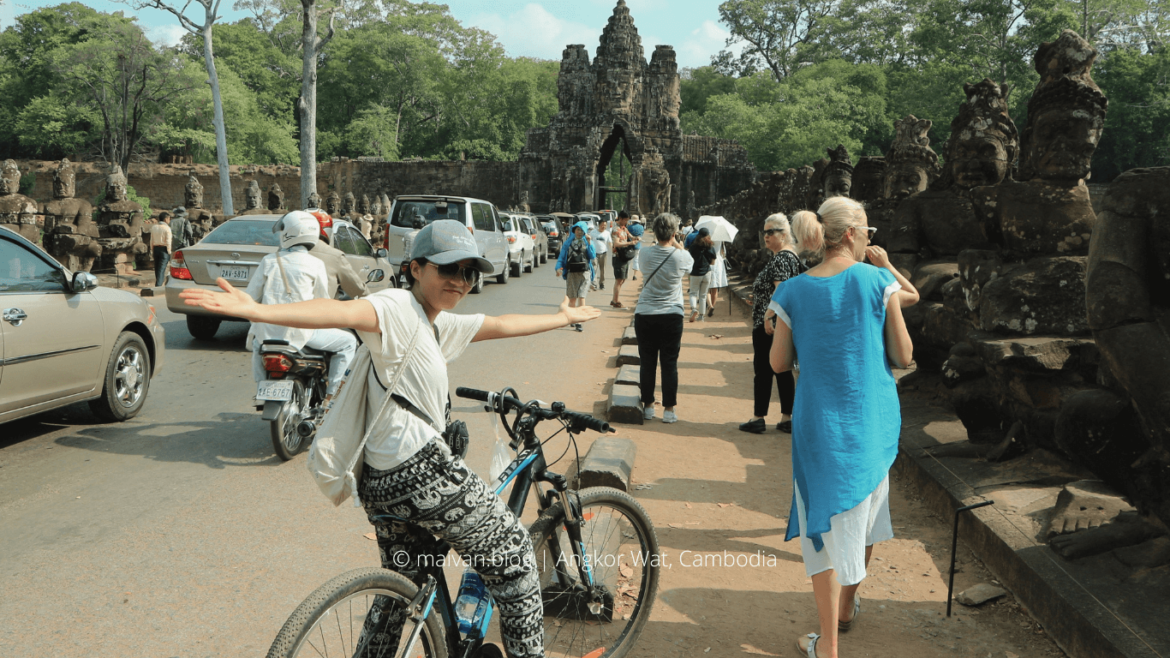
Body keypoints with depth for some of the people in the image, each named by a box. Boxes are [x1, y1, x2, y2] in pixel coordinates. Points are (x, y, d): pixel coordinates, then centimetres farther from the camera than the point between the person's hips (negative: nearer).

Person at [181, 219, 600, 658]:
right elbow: (343, 312, -29)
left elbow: (504, 326, 29)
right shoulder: (398, 308, -11)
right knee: (512, 551, 6)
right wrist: (257, 311, -45)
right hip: (423, 472, -10)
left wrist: (564, 318, 39)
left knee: (401, 585, 23)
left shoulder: (441, 325, 18)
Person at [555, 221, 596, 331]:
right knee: (572, 298, 9)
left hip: (585, 272, -1)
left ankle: (578, 322, -14)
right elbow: (561, 257, 6)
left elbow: (592, 256, -6)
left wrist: (589, 243, -13)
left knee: (581, 296, -11)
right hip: (572, 273, 1)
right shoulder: (568, 243, 9)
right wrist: (558, 268, -11)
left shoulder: (587, 242, 7)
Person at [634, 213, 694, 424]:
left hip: (644, 314, 1)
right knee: (669, 363, 5)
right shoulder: (681, 257, -8)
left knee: (647, 363, 9)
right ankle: (669, 409, 8)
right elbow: (690, 262, 15)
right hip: (671, 315, -1)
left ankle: (648, 406, 17)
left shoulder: (645, 254, -4)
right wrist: (676, 244, 22)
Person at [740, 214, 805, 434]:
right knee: (782, 370, 11)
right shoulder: (791, 256, 16)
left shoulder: (781, 258, -15)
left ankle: (759, 418, 4)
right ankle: (787, 418, 15)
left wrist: (768, 315, -27)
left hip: (770, 324, -10)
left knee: (763, 369, -2)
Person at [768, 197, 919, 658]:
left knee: (827, 521, 6)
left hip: (820, 424, -1)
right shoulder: (877, 280, -9)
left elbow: (779, 363, 1)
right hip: (873, 422, 1)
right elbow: (903, 357, -3)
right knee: (864, 513, 21)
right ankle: (847, 606, 43)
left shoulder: (793, 292, -5)